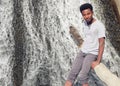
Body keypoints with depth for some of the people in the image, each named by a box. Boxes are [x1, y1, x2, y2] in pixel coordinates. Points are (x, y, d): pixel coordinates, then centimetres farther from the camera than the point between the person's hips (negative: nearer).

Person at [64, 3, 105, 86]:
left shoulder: (99, 25, -17)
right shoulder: (84, 23, 6)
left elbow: (102, 43, -20)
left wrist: (98, 61, -23)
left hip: (93, 54, -6)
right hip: (82, 51, 6)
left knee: (82, 76, -21)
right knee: (72, 74, -6)